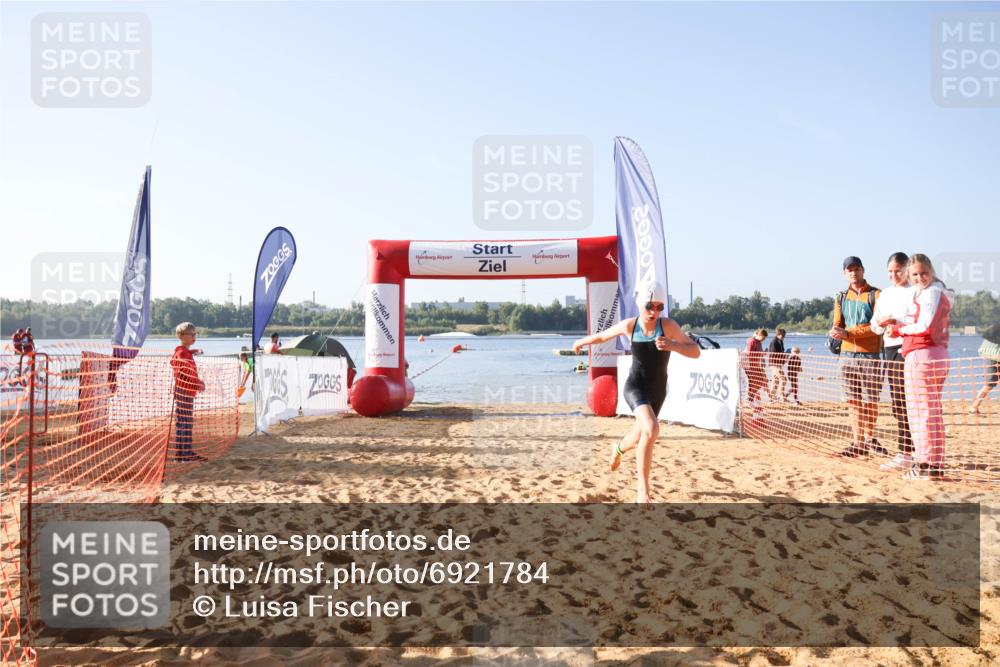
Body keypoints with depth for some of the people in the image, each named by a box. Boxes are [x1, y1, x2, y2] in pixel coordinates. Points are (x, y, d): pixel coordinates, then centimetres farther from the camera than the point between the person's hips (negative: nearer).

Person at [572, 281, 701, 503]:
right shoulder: (629, 325, -10)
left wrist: (671, 345, -35)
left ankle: (619, 448, 60)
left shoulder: (668, 325, -14)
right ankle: (642, 489, -18)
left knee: (639, 438, 21)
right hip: (635, 386, -2)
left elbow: (696, 352, -17)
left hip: (658, 391, 2)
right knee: (651, 429, -29)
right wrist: (582, 342, 25)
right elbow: (603, 335, 9)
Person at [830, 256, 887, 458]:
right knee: (853, 401, 5)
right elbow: (837, 325, 8)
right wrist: (835, 331, -16)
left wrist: (848, 333, -19)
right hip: (847, 355, 4)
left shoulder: (876, 295, -2)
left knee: (870, 401, 3)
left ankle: (869, 437, 23)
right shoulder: (841, 298, 13)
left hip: (871, 355, -4)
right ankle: (858, 443, 11)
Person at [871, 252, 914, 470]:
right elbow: (874, 325, 16)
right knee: (897, 404, 10)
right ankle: (909, 450, 18)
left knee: (904, 403, -10)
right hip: (888, 349, 8)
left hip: (905, 349, -8)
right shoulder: (885, 294, 18)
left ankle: (905, 454, -7)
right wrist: (880, 323, -5)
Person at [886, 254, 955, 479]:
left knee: (919, 410, -7)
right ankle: (936, 463, 23)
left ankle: (926, 464, -5)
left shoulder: (931, 292, -8)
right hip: (937, 355, 11)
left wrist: (898, 329, -5)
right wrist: (898, 323, 7)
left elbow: (924, 326, -17)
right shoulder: (938, 292, 23)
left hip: (920, 355, -11)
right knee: (933, 412, 15)